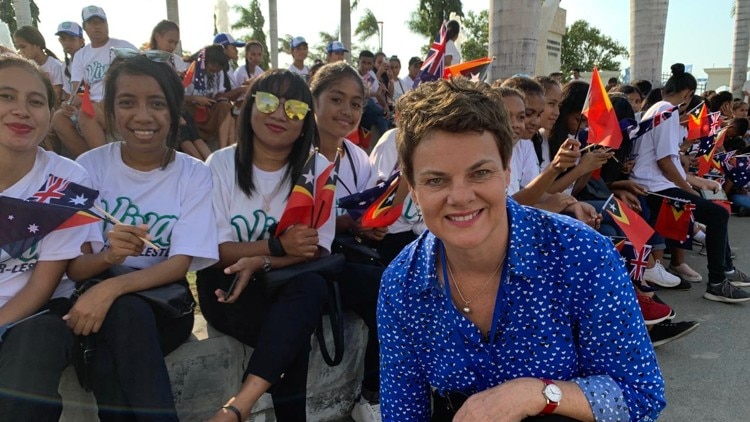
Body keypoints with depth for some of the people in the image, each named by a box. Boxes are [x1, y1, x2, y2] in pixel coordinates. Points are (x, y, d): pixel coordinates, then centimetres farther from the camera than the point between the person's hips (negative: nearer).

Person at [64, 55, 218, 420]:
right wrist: (108, 256, -29)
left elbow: (180, 264, -12)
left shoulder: (194, 175, -5)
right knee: (125, 313, -33)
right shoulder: (89, 167, -3)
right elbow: (72, 266, -5)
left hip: (165, 302, -1)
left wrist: (112, 287, -30)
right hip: (97, 297, 1)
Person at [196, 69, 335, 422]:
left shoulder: (317, 167, 0)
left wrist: (260, 262, -25)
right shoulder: (221, 163, -2)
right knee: (294, 334, -31)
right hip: (229, 286, -1)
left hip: (287, 286, 2)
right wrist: (277, 246, -23)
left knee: (312, 286, -35)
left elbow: (317, 249, -8)